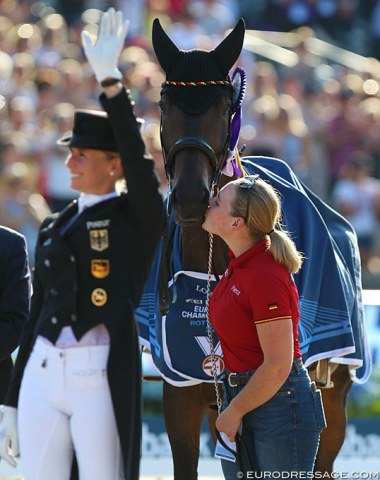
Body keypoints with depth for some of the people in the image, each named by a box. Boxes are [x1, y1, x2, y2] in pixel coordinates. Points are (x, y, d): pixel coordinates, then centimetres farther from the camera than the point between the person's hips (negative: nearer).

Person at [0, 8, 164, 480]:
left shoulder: (137, 218, 2)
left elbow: (137, 156, -17)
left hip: (102, 379, -6)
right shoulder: (53, 227, 17)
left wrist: (110, 80, -22)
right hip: (42, 377, 6)